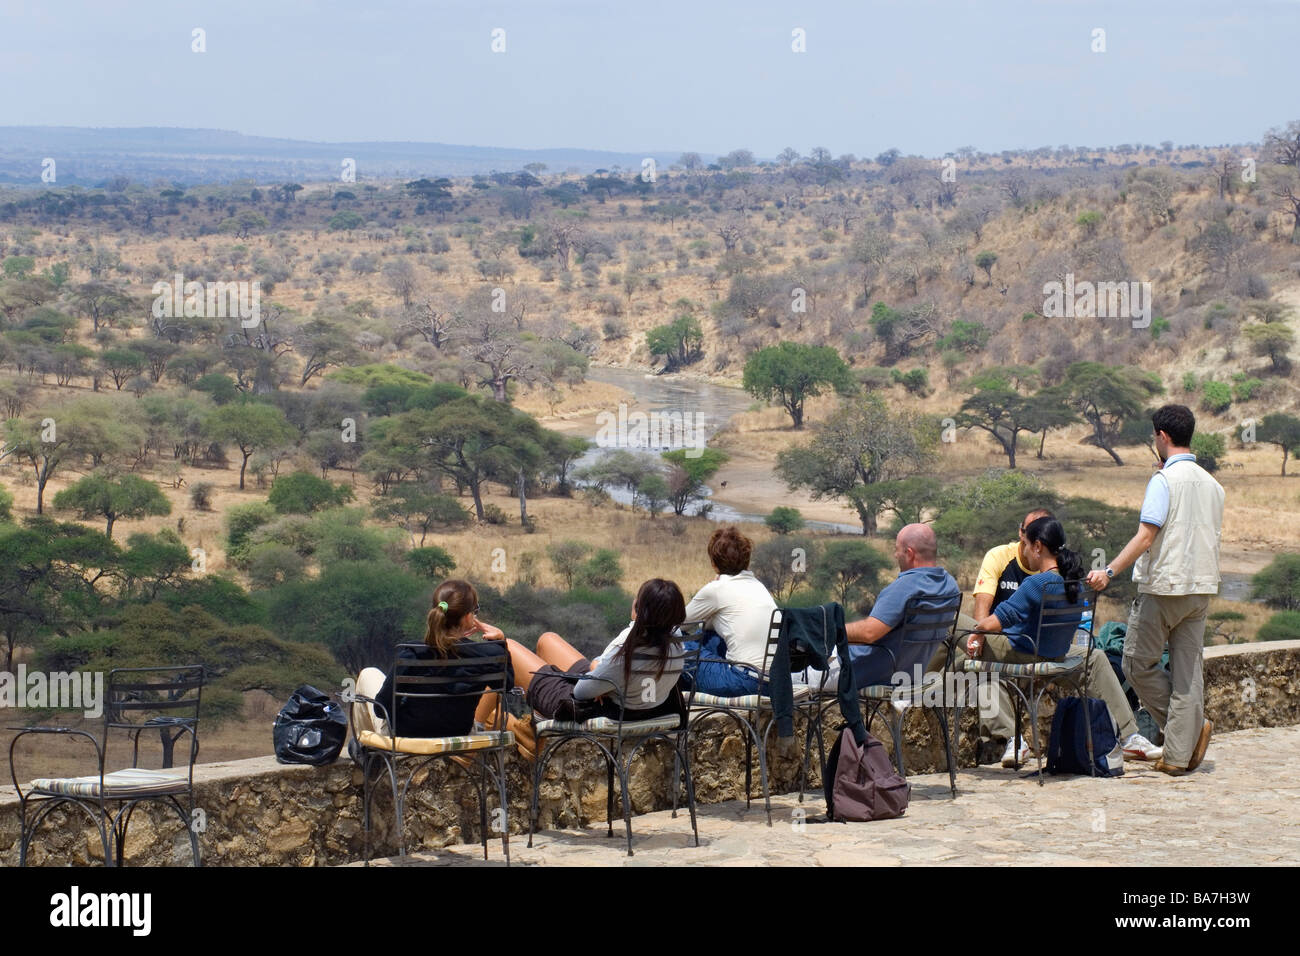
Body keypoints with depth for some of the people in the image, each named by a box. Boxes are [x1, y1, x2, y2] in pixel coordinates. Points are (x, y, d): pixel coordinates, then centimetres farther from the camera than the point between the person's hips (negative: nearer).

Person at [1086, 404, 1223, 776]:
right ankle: (1179, 755, 5)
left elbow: (1146, 537, -19)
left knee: (1138, 663, 6)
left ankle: (1194, 726, 3)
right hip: (1201, 588, 7)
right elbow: (1215, 538, 16)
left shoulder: (1164, 480, -12)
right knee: (1188, 671, 6)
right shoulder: (1212, 484, 11)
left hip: (1164, 586, -7)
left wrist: (1110, 571, -20)